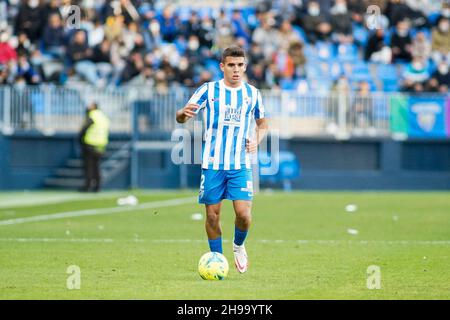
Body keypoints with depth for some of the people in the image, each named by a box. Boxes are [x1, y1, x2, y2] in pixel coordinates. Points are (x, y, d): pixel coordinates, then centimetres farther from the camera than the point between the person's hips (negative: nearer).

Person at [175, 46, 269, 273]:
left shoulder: (252, 93, 7)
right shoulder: (208, 90, -1)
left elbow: (262, 123, 22)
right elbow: (180, 118, -2)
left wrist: (256, 140, 1)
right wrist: (184, 113, -26)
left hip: (240, 165, 1)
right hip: (212, 163, -1)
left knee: (244, 214, -10)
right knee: (212, 214, 1)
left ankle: (238, 246, 20)